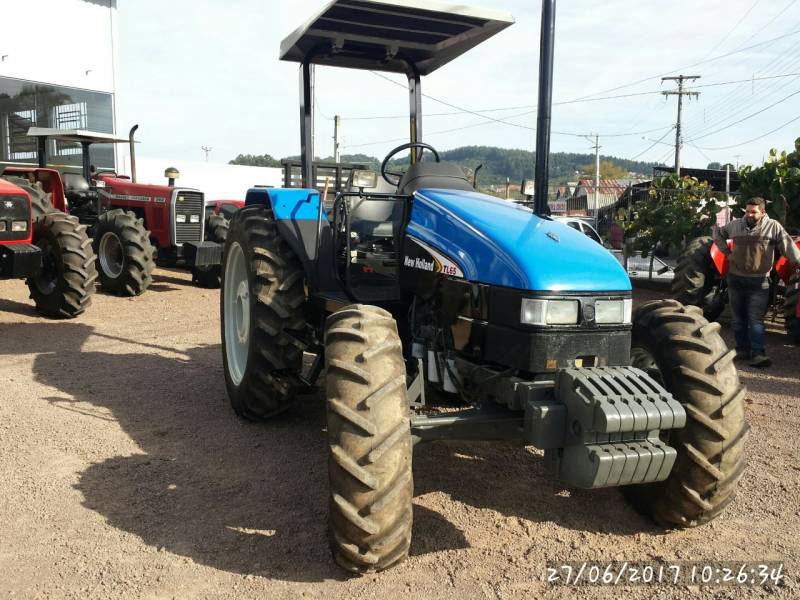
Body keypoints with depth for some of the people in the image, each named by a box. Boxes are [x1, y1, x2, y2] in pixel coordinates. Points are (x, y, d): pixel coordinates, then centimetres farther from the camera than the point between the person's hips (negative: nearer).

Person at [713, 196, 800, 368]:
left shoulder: (773, 227, -4)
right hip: (735, 278, 4)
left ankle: (757, 354, -11)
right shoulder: (735, 225, 7)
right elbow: (718, 233, 23)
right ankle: (742, 349, 23)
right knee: (738, 318, 12)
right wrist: (726, 251, 12)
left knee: (756, 320, -9)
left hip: (758, 282, -4)